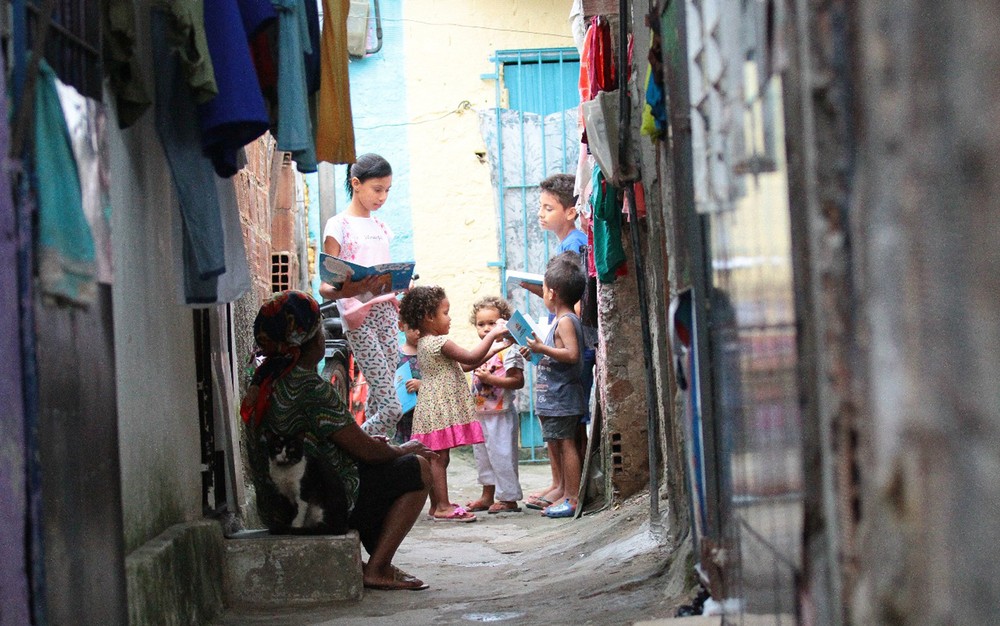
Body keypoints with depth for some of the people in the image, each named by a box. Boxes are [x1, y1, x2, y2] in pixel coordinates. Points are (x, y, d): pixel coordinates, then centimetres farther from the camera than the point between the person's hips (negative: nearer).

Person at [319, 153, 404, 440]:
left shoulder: (381, 227, 19)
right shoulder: (339, 225, -2)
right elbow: (325, 287, -8)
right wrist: (344, 291, -29)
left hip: (385, 312, 7)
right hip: (359, 316, -7)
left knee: (378, 401, 0)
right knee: (391, 407, -15)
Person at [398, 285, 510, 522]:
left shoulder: (423, 343, 16)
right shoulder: (440, 343, -16)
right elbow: (471, 358, -16)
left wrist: (493, 347, 17)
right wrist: (492, 335, -6)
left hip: (433, 408, 10)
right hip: (441, 408, -10)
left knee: (437, 457, 12)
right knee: (439, 456, -8)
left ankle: (437, 505, 17)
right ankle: (443, 506, -8)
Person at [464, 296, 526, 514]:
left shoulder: (508, 351, -13)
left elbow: (518, 381, -21)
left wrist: (490, 379, -24)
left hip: (501, 413, -9)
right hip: (480, 413, 9)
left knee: (502, 455, -7)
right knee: (482, 455, 16)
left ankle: (509, 498, 0)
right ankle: (488, 495, 27)